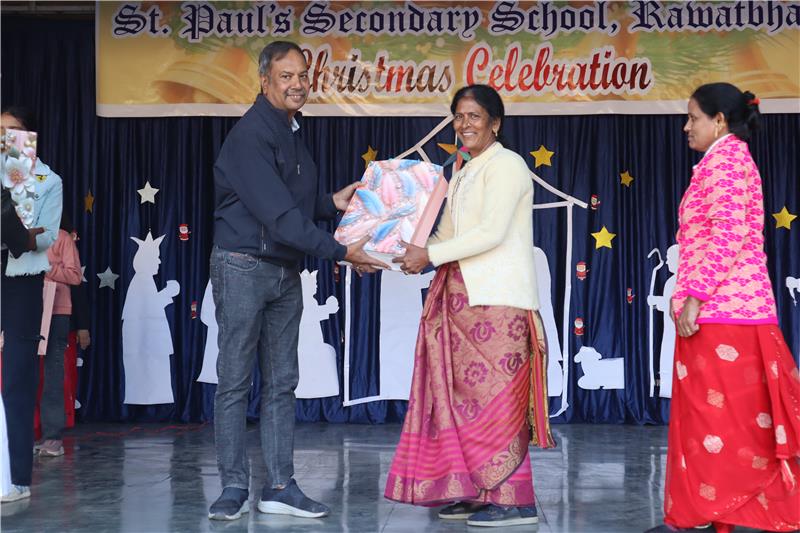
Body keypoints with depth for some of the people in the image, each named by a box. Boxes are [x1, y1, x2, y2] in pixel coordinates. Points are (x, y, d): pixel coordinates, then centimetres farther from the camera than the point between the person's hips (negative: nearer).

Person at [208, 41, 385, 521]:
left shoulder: (294, 131, 12)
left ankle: (280, 487, 13)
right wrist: (340, 252, -21)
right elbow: (279, 215, -22)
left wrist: (332, 203, 1)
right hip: (244, 267, -8)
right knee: (235, 382, -1)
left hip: (286, 272, 8)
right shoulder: (251, 135, -16)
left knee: (282, 383, 8)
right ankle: (234, 487, 6)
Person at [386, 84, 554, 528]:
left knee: (494, 395, -8)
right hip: (465, 296, 8)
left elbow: (492, 232, -16)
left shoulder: (505, 165, -7)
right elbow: (447, 236, 21)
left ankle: (514, 499, -4)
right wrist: (404, 257, 8)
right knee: (468, 392, 7)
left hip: (498, 299, -8)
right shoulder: (465, 174, 20)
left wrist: (430, 256, -13)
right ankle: (476, 491, 12)